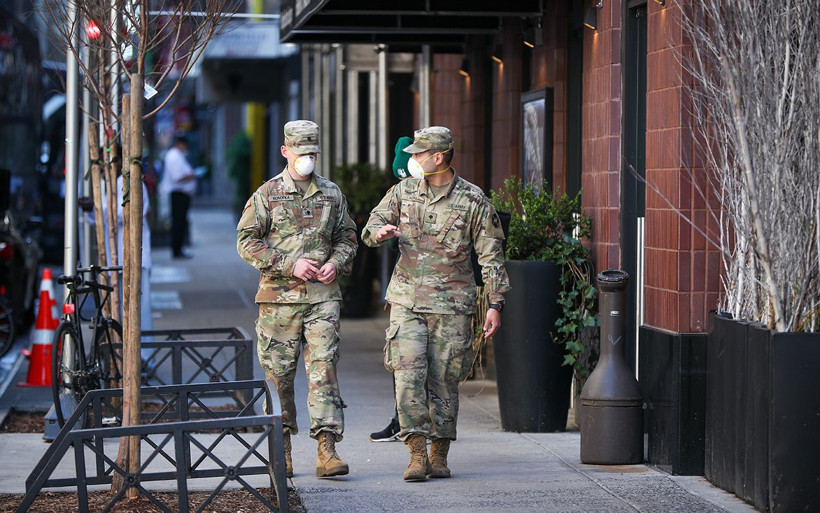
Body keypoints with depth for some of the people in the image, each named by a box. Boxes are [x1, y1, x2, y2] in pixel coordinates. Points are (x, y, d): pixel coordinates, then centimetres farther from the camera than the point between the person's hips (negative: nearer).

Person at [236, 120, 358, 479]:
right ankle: (282, 450, 15)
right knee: (278, 372, 3)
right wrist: (289, 265, -11)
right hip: (279, 295, -1)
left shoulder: (332, 194, 13)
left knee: (323, 368, -7)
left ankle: (327, 450, -11)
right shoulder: (267, 194, 3)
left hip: (322, 296, 1)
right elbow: (247, 241, -2)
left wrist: (336, 263, 0)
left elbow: (347, 237, 21)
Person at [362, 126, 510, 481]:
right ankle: (417, 454, -8)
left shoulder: (472, 200, -3)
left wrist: (495, 304, -4)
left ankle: (439, 455, 13)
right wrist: (380, 232, -12)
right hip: (407, 301, 2)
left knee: (443, 381, 2)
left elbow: (490, 255, 0)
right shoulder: (403, 192, 5)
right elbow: (371, 227, 14)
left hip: (452, 305, -2)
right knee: (409, 375, -10)